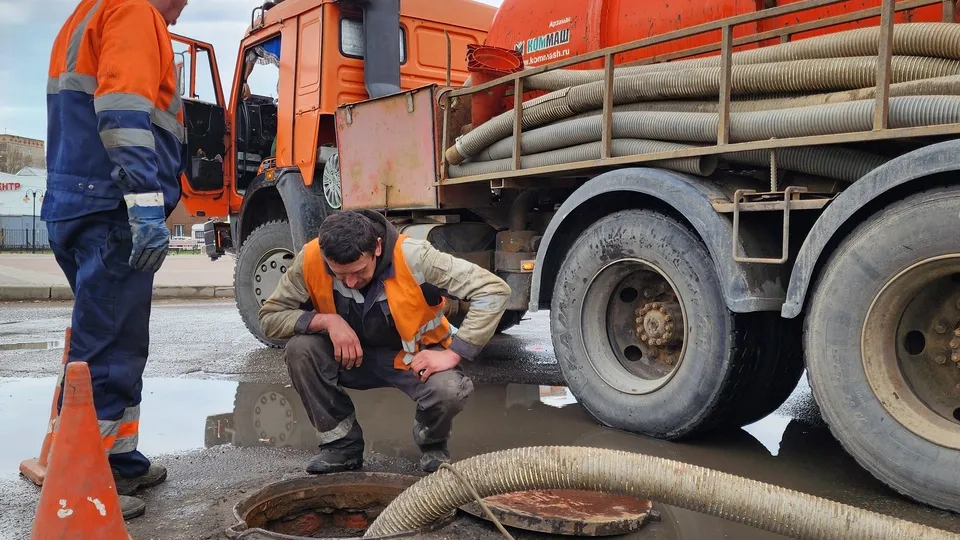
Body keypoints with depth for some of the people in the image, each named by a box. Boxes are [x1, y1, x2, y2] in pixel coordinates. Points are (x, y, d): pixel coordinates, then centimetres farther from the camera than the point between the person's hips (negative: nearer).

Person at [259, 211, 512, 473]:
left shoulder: (412, 257, -30)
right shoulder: (309, 260, -22)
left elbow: (494, 290, -29)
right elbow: (270, 317, -11)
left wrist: (452, 353, -33)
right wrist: (325, 320, -29)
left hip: (415, 355, -3)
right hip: (350, 355, 3)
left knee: (448, 390, -33)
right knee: (299, 350, -25)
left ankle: (432, 445, 4)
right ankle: (342, 443, -3)